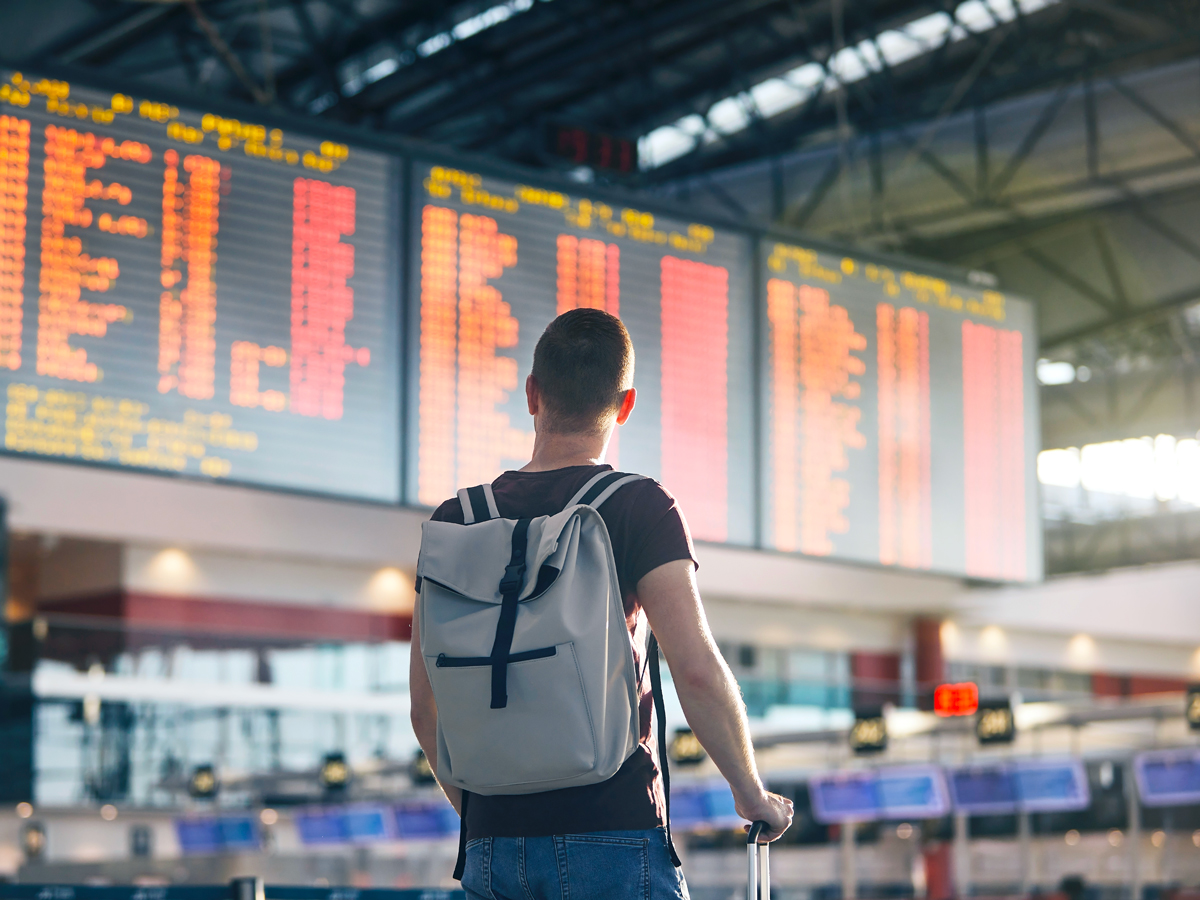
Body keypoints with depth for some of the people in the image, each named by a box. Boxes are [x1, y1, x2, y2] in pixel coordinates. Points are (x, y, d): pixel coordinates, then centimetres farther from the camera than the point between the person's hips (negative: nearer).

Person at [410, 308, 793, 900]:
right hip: (614, 834, -4)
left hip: (491, 848, 5)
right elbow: (696, 669, -14)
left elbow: (425, 703, 10)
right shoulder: (641, 507, -5)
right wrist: (752, 793, -1)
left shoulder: (455, 521, 8)